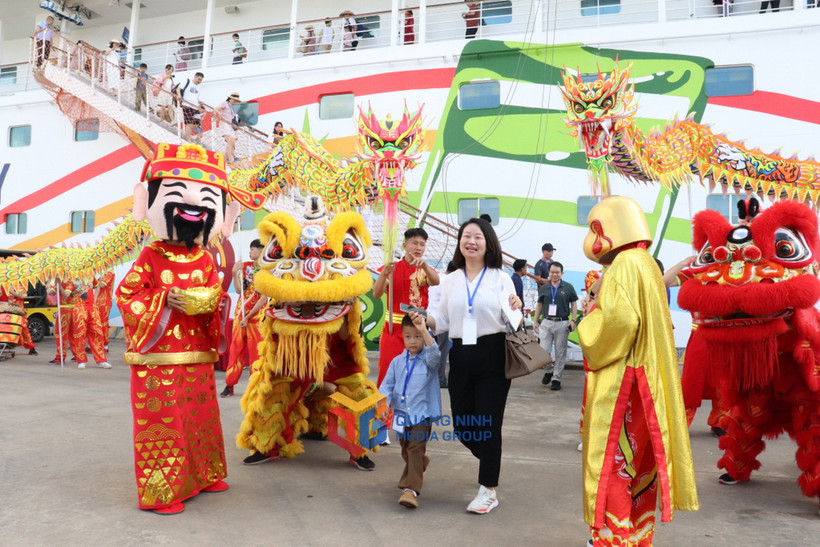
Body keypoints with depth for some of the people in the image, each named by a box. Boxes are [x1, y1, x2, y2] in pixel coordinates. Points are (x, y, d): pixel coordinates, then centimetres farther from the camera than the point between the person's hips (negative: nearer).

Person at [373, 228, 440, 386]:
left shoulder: (426, 270, 8)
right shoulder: (393, 268, 4)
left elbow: (436, 282, -16)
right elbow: (376, 294, -8)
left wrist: (424, 265, -35)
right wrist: (384, 273, -25)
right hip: (394, 328, -1)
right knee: (388, 372, -6)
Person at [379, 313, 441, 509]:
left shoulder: (428, 360, -7)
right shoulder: (397, 361, 4)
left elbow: (433, 353, -31)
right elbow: (388, 385, 4)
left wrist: (424, 331, -43)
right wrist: (383, 404, -14)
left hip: (422, 414, -5)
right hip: (401, 413, 5)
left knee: (415, 449, -14)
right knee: (406, 450, 21)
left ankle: (411, 489, -15)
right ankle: (421, 466, 50)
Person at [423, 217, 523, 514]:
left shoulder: (500, 278, 0)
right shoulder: (450, 281, 9)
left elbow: (509, 320, 0)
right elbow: (443, 321, 11)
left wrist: (515, 309, -21)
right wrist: (422, 319, -7)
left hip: (492, 355, -4)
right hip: (460, 356, 4)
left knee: (487, 423, 0)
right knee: (462, 424, 10)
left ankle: (488, 490, 18)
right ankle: (491, 462, 42)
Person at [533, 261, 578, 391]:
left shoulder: (568, 287, 4)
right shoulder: (543, 288, 9)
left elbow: (574, 304, 8)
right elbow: (539, 305, 16)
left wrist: (573, 320, -2)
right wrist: (536, 321, 11)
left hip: (562, 323, -1)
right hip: (546, 323, 1)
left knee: (560, 353, 4)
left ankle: (556, 379, 14)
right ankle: (549, 370, 24)